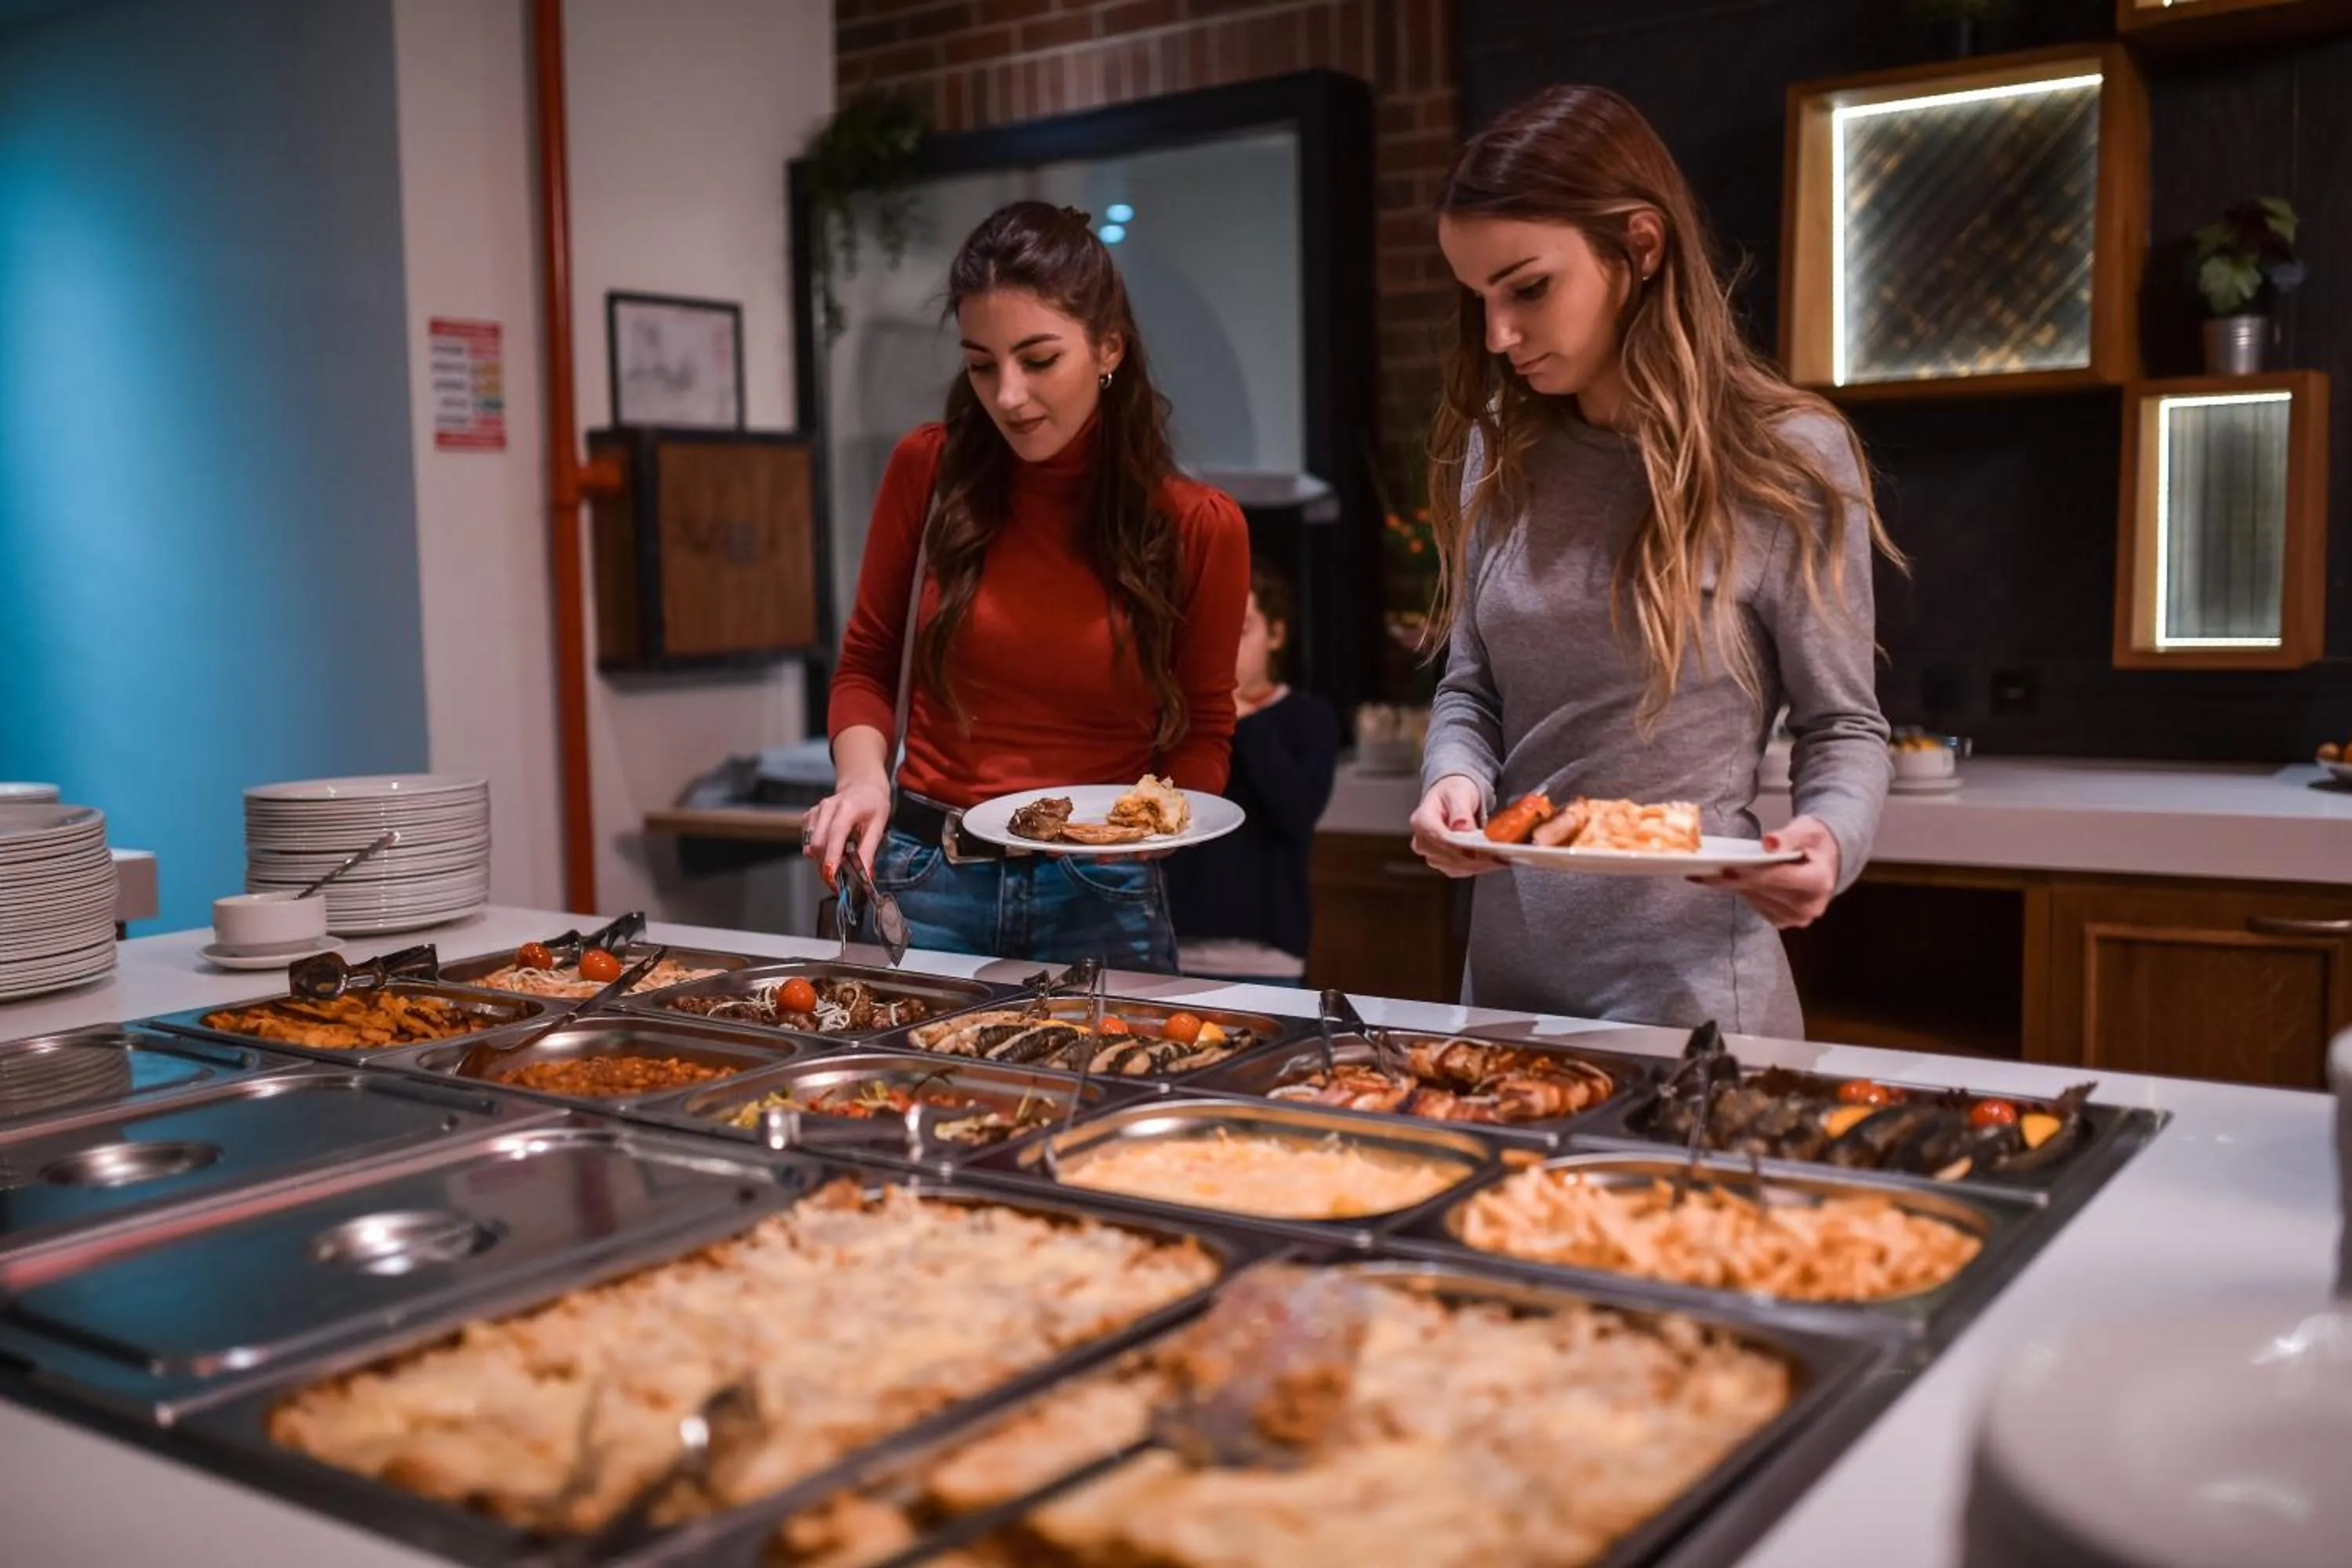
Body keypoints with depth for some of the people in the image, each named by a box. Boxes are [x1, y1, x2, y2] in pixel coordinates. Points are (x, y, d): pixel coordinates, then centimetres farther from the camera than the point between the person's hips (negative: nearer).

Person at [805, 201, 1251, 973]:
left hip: (1102, 900, -1)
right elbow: (868, 664, 7)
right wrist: (863, 776, -12)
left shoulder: (1200, 528, -6)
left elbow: (1204, 733, 5)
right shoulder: (929, 470, -4)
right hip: (925, 879, 1)